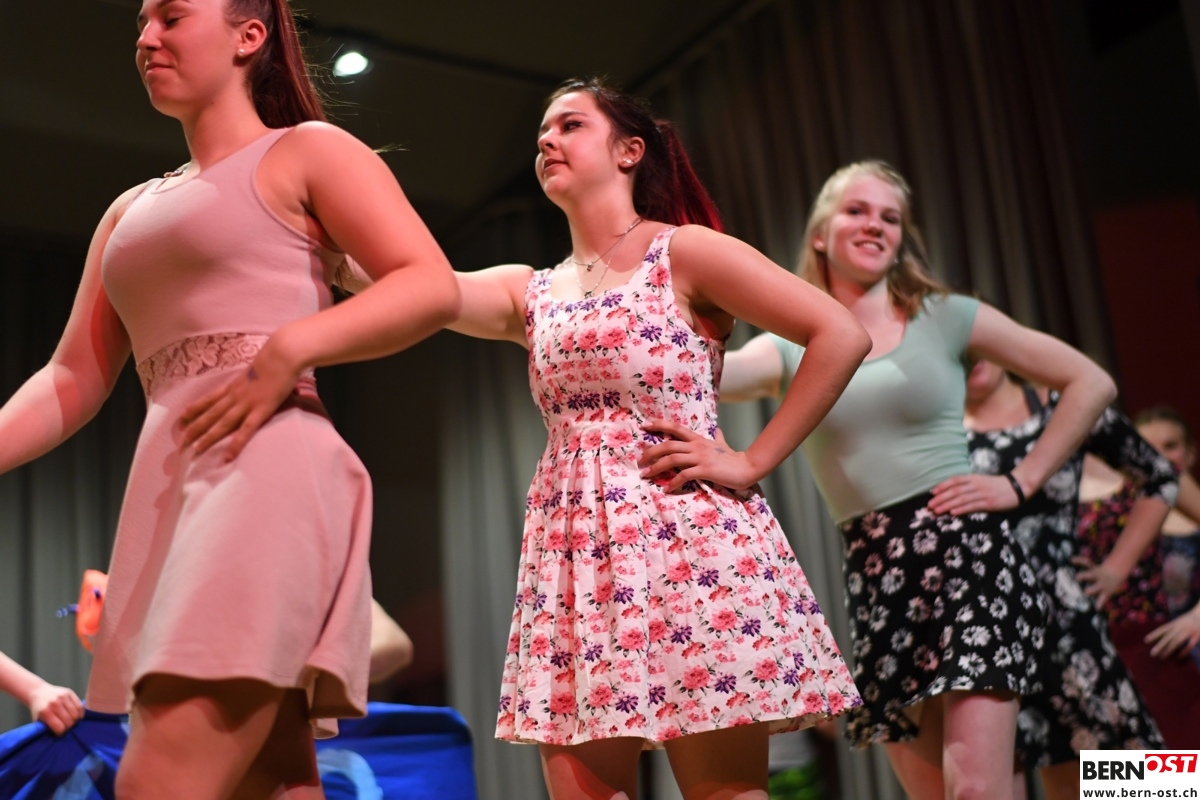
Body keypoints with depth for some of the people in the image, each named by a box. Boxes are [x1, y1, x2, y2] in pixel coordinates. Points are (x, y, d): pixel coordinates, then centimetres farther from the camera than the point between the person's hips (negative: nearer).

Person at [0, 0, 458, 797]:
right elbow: (73, 381, 20)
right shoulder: (132, 210, 27)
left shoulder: (307, 152, 8)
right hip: (163, 496, 7)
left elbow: (435, 287, -5)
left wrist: (287, 349, -17)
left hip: (270, 471, -7)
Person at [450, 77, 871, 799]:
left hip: (687, 534, -5)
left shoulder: (684, 252, 2)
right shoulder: (530, 293, 17)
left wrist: (752, 463, -9)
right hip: (574, 555, 5)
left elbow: (842, 335, -5)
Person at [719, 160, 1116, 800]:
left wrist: (1020, 483, 0)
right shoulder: (790, 350, 8)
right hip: (873, 579, 3)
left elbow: (1091, 384, 8)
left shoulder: (945, 318, 5)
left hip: (966, 552, -2)